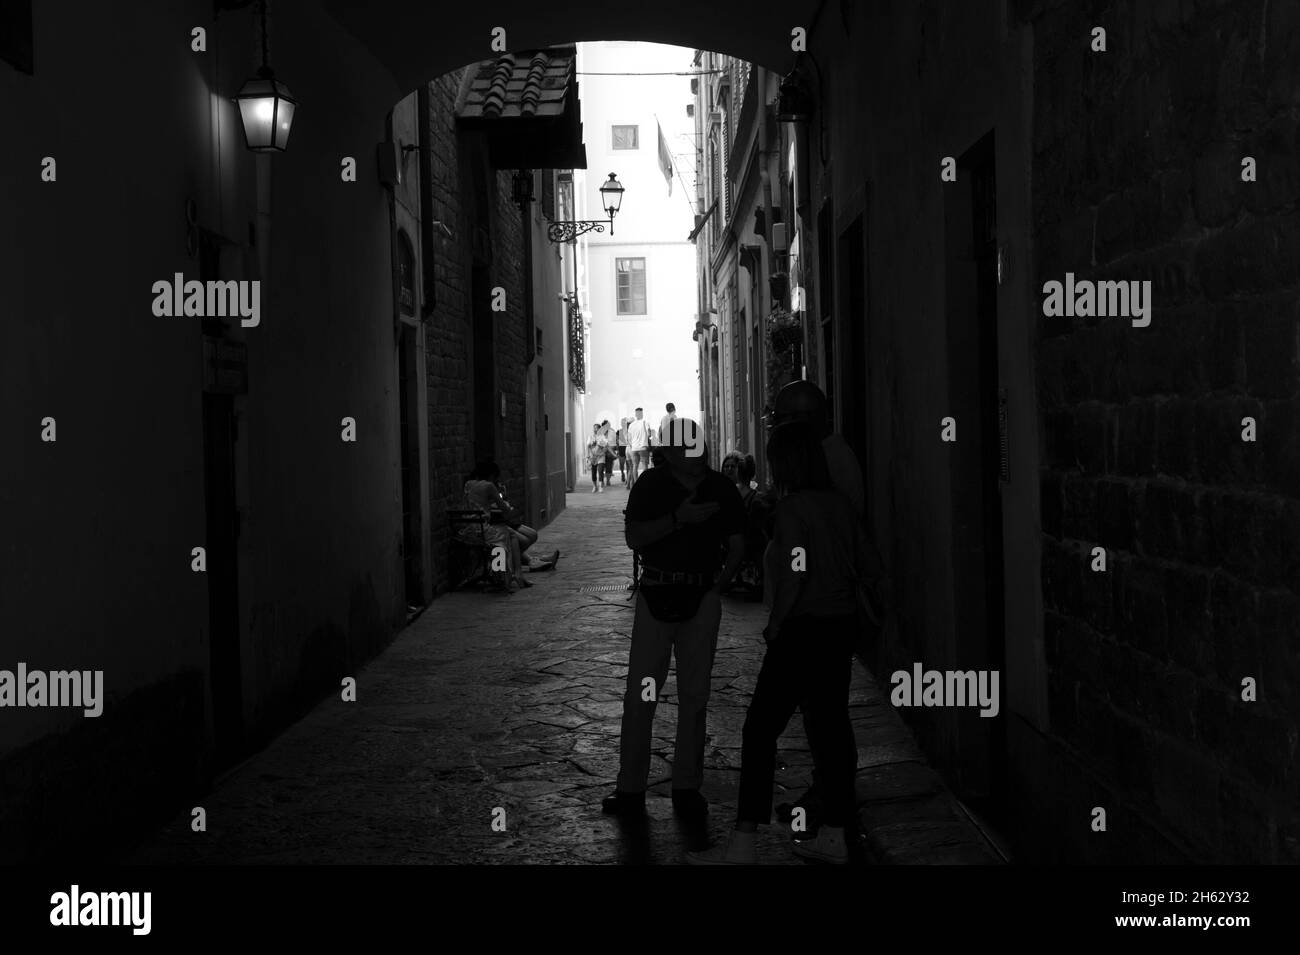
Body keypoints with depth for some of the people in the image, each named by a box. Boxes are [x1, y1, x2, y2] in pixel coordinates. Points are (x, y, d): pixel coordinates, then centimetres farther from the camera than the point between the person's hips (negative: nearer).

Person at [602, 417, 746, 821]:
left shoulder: (721, 489, 3)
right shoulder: (651, 484, -1)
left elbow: (737, 545, 10)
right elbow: (633, 537, -8)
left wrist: (719, 581, -6)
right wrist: (678, 519, -19)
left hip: (702, 601, 1)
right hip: (654, 597, -1)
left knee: (694, 696, 5)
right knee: (639, 695, -1)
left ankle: (687, 787, 14)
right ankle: (631, 787, 7)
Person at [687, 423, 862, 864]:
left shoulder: (792, 506, -14)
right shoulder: (840, 502, 8)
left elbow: (794, 576, -18)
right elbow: (857, 566, 11)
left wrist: (774, 627, -8)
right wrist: (844, 606, 17)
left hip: (804, 627, -8)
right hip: (842, 625, 8)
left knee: (761, 729, -4)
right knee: (831, 725, 14)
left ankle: (743, 843, -5)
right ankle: (834, 836, 20)